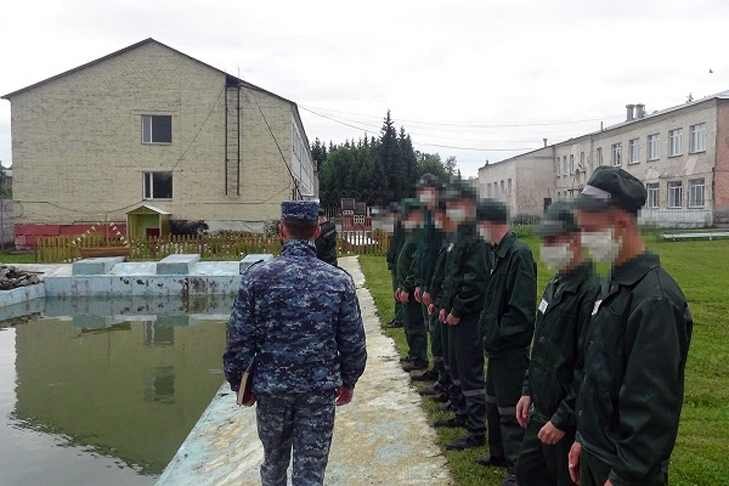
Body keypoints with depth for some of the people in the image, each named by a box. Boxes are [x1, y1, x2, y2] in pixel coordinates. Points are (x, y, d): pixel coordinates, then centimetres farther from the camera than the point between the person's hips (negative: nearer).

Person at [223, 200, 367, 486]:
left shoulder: (257, 277, -10)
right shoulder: (339, 281, -8)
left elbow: (239, 339, -7)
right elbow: (353, 342, -3)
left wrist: (236, 380, 8)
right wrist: (348, 382, 12)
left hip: (270, 387, 1)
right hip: (321, 389, 0)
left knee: (274, 459, 23)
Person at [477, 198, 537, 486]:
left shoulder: (518, 254, -21)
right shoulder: (501, 253, 8)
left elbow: (521, 309, -25)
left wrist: (495, 336, -18)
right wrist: (489, 331, 10)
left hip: (511, 348, -10)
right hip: (498, 346, 10)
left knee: (509, 411, 2)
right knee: (494, 403, 22)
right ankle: (499, 454, 39)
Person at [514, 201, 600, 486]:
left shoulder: (591, 292, -23)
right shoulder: (556, 286, 8)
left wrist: (562, 420, -20)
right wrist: (528, 391, 14)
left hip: (568, 422, -9)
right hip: (540, 413, 9)